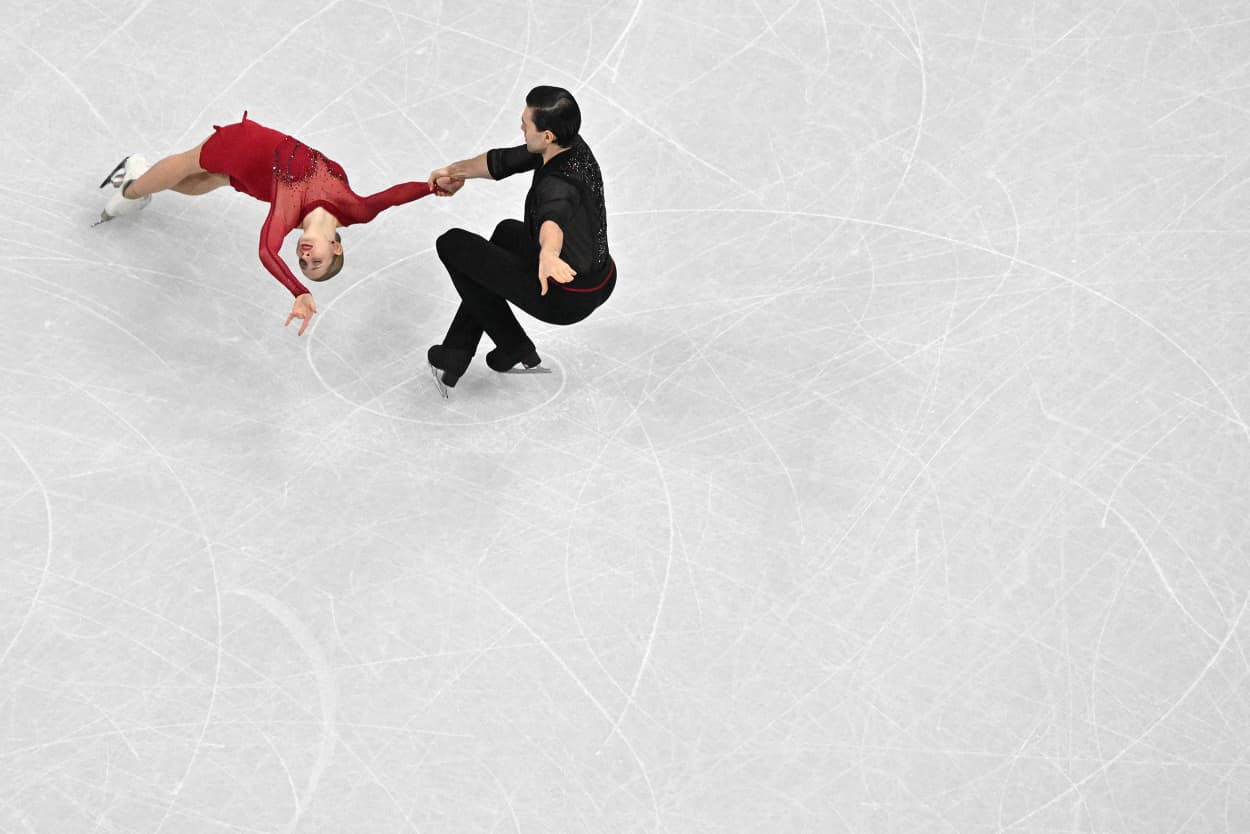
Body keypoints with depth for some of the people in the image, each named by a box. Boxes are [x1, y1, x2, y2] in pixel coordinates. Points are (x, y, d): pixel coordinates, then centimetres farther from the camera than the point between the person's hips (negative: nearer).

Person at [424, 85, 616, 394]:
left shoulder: (559, 184, -32)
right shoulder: (573, 146, -5)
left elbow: (554, 218, -56)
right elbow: (502, 161, 10)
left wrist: (547, 255, -76)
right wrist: (456, 171, 16)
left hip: (564, 298, -9)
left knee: (452, 244, 3)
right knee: (508, 232, 36)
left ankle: (515, 348, 17)